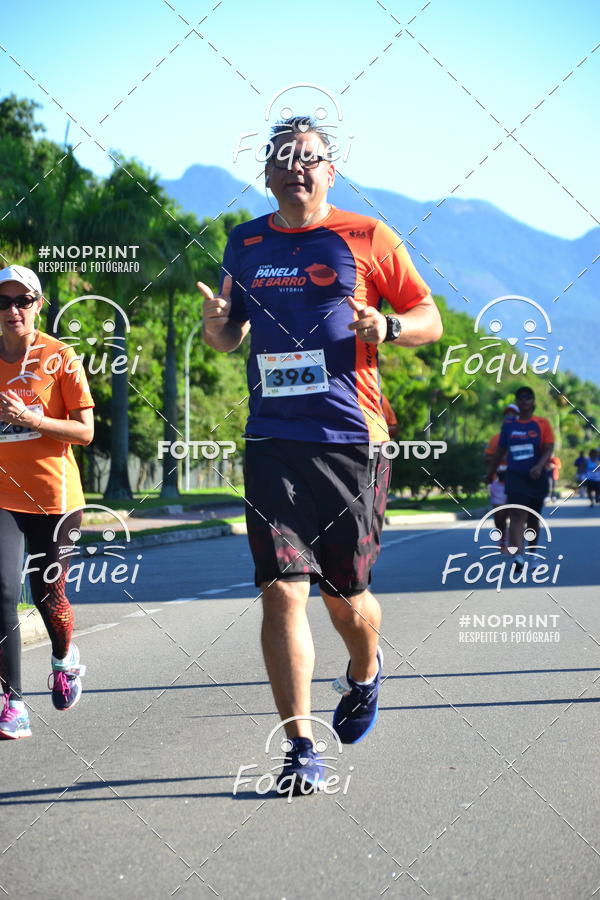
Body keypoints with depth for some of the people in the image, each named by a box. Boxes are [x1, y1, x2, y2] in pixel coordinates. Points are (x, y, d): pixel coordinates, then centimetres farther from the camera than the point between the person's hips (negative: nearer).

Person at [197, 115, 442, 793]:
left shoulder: (367, 239, 3)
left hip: (352, 439, -2)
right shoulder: (246, 245, 13)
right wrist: (216, 326, -1)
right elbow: (230, 336, 23)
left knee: (345, 596, 7)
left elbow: (430, 320, 8)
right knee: (281, 590, -10)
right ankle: (300, 747, -4)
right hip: (273, 442, 2)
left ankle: (364, 673, 42)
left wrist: (386, 327, -14)